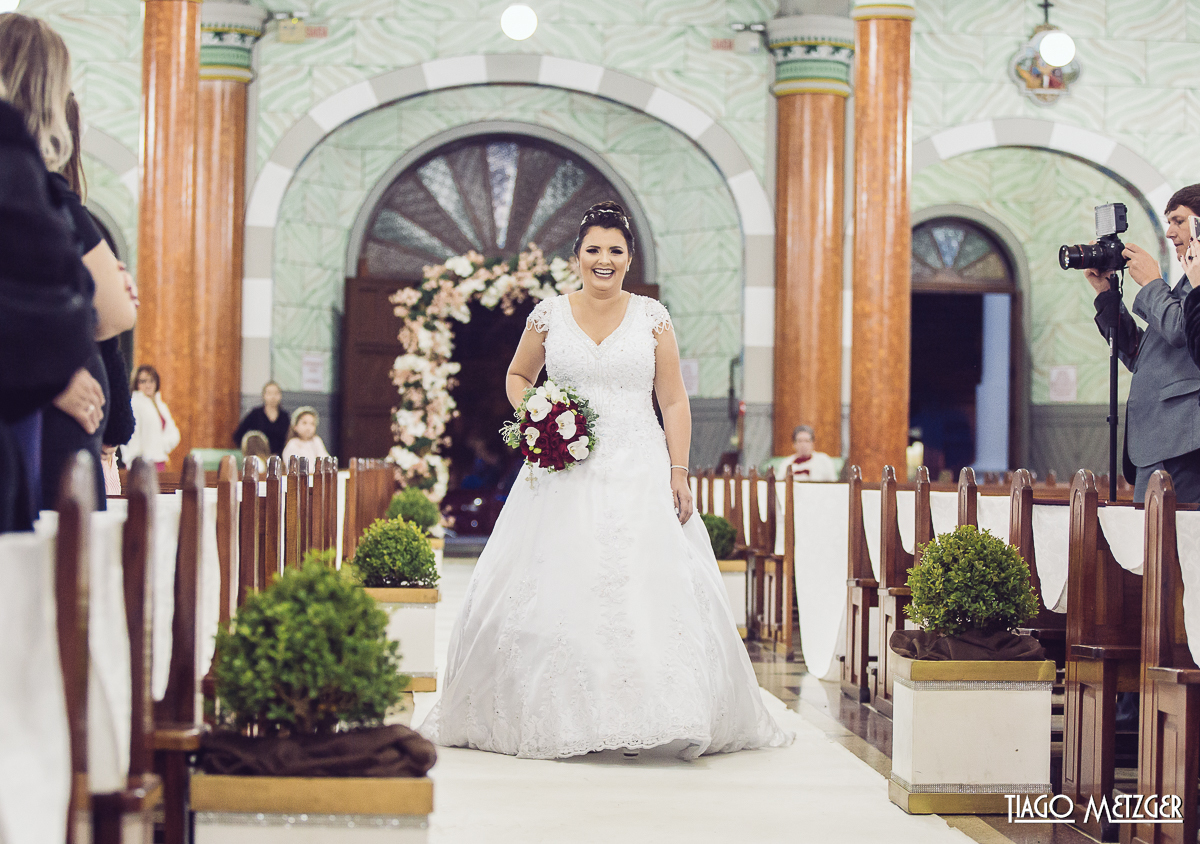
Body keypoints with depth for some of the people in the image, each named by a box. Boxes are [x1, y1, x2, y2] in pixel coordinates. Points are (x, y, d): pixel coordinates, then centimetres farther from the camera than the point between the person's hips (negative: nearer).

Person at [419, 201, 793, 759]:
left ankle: (640, 721, -4)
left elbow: (674, 402, 5)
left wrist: (679, 473, -4)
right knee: (556, 589, -3)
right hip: (566, 476, 1)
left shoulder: (652, 317, 5)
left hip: (639, 474, -1)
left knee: (647, 586, -9)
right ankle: (553, 719, 7)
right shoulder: (548, 316, 6)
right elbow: (518, 375, 21)